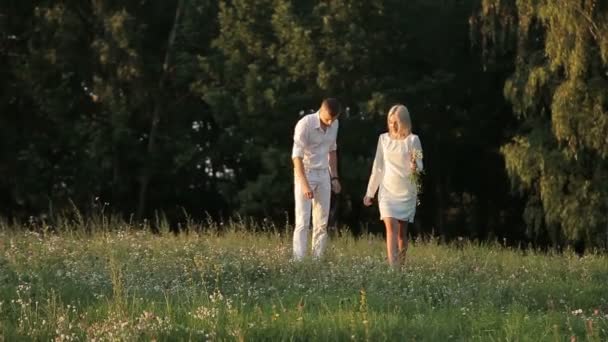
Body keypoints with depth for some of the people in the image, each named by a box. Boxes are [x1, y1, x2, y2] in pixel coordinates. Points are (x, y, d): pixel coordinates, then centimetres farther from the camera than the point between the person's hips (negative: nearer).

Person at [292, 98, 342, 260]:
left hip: (323, 175, 6)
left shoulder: (334, 124, 2)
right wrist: (304, 184, -24)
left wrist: (334, 177, 13)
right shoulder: (305, 124, -18)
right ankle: (299, 261, -12)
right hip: (305, 174, -6)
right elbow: (297, 156, -19)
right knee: (303, 222, -10)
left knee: (322, 222, 5)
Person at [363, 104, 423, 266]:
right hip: (387, 191, 1)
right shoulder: (384, 139, 6)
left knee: (402, 231, 4)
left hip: (407, 192, -1)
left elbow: (419, 167, -3)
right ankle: (393, 267, -22)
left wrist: (415, 167, -27)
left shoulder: (412, 140, -2)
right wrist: (370, 192, 11)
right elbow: (377, 167, 11)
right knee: (391, 227, -14)